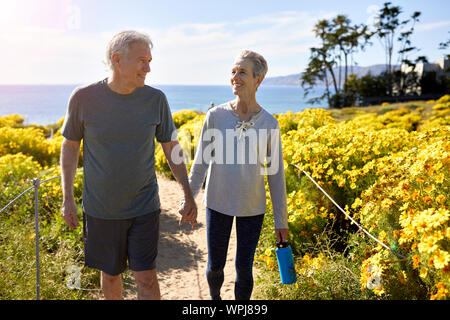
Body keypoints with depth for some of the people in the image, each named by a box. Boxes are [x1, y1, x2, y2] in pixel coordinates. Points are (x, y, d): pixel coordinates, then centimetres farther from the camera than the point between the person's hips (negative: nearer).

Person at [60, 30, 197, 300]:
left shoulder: (156, 99, -8)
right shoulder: (84, 98, -11)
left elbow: (172, 148, 1)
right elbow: (70, 146, 3)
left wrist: (189, 197, -1)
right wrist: (68, 198, 2)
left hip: (144, 207, 0)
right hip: (101, 210, 0)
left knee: (147, 277, 3)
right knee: (110, 274, 16)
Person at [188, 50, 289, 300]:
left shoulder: (269, 123, -6)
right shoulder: (216, 116, -7)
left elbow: (276, 174, -1)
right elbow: (201, 162, 0)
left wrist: (281, 220, 2)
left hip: (252, 208, 0)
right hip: (218, 204, 1)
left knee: (244, 268, 7)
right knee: (215, 266, 13)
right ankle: (215, 297, 45)